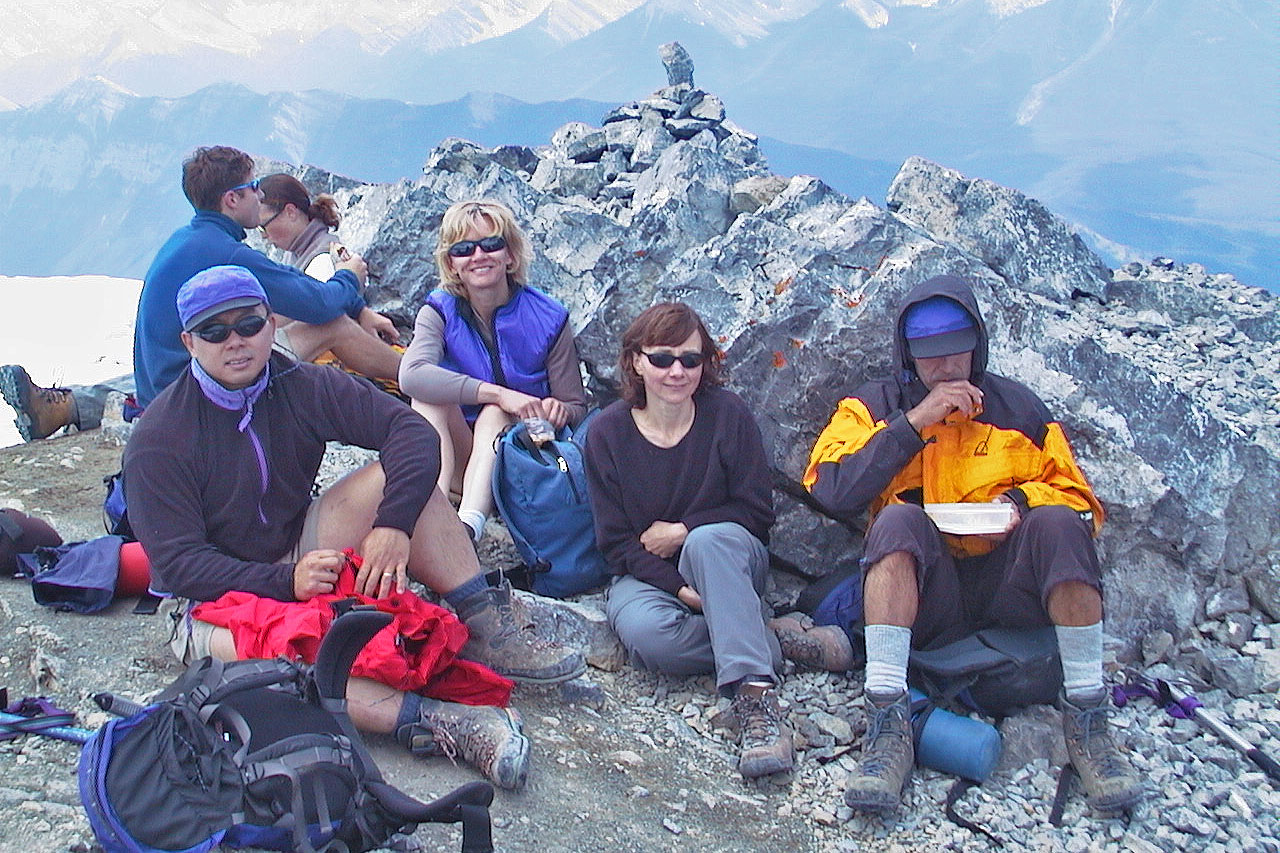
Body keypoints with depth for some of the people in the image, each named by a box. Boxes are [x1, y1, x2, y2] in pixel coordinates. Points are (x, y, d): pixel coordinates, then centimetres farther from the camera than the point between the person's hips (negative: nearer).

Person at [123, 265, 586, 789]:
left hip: (302, 557, 4)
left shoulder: (301, 387, -4)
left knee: (398, 476, -18)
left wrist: (394, 525, -31)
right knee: (245, 654, -41)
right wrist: (285, 580, -32)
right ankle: (427, 719, -49)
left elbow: (411, 430, -14)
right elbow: (178, 563, -19)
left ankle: (487, 627, -23)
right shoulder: (157, 440, -13)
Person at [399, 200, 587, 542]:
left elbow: (577, 408, -2)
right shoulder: (441, 312, -7)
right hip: (457, 458, 1)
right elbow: (411, 375, -29)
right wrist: (499, 393, -37)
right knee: (428, 395, -26)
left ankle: (469, 524, -54)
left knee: (494, 414, -32)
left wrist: (558, 411, -28)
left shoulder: (548, 317, -7)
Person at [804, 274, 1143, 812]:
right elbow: (830, 488, -11)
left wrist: (1021, 501, -9)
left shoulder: (1017, 408, 12)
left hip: (1006, 584, 1)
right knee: (898, 518, -31)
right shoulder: (875, 406, 8)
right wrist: (915, 421, -14)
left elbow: (1077, 497, 13)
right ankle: (888, 723, -34)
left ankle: (1087, 719, -19)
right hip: (921, 596, -1)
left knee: (1056, 521, -27)